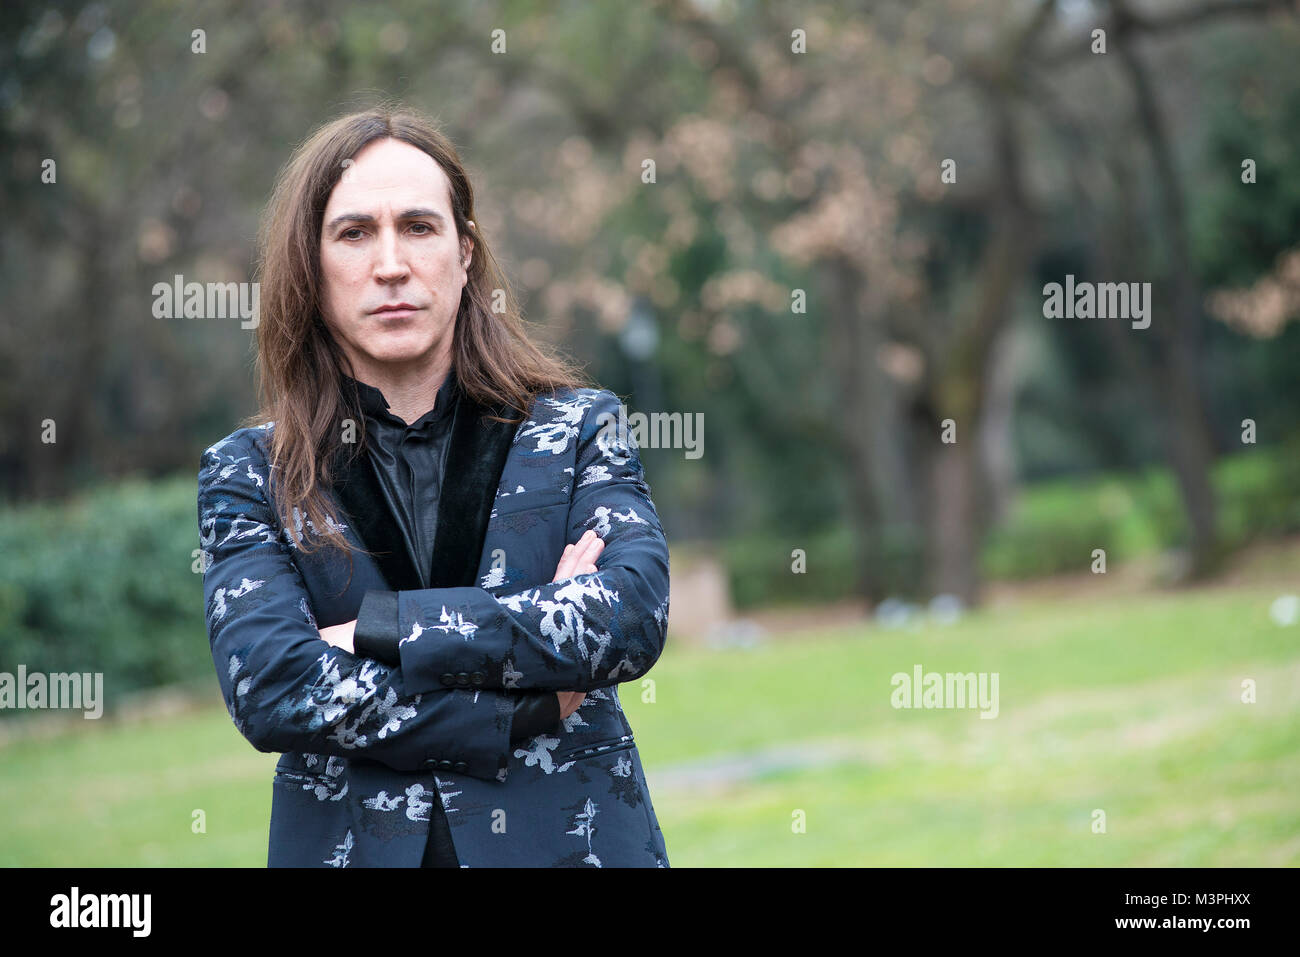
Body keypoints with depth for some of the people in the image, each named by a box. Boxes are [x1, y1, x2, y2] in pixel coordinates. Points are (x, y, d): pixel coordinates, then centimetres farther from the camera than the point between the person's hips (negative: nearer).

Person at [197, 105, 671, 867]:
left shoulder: (576, 429, 1)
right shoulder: (248, 474, 0)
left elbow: (634, 618, -16)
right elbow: (267, 689, -15)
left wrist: (380, 631, -18)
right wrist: (531, 707, -18)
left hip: (569, 837, 0)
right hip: (350, 845, 0)